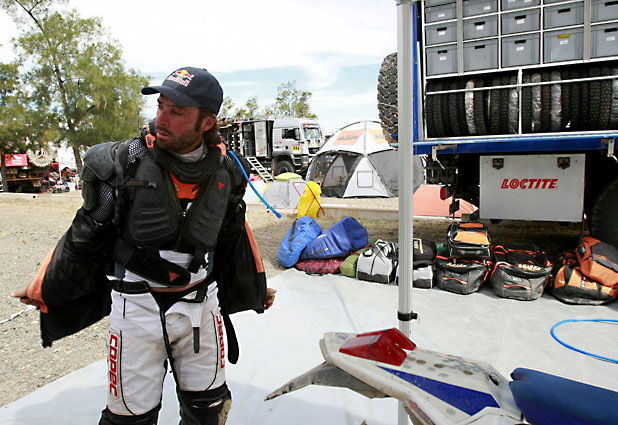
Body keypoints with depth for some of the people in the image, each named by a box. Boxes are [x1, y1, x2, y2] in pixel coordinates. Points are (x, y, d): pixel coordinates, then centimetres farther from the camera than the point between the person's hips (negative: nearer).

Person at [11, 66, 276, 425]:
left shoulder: (226, 171, -5)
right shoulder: (124, 163, -14)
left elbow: (233, 237, 11)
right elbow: (87, 234, -1)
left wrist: (256, 288, 21)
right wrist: (45, 289, 9)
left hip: (200, 304, 3)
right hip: (137, 307, -2)